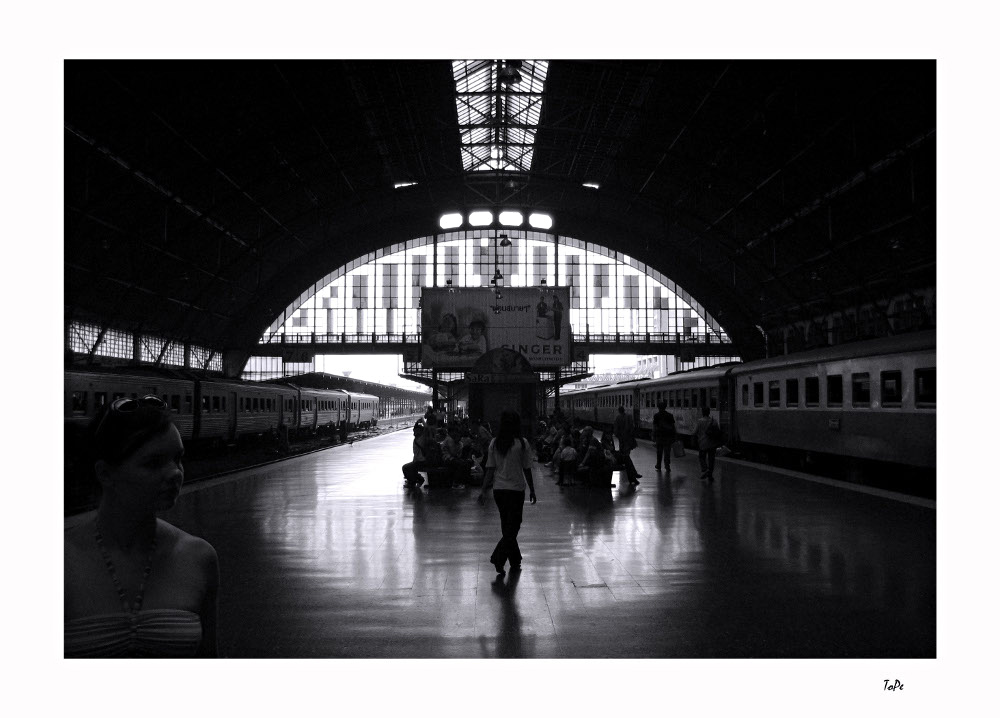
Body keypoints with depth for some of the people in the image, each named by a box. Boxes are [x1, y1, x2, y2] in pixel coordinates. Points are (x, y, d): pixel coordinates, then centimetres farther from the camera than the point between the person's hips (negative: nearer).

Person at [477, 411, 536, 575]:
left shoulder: (494, 443, 0)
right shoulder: (522, 444, -9)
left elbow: (490, 469, -1)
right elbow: (527, 470, -5)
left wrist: (483, 490, 4)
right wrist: (532, 490, 6)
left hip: (498, 489, 4)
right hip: (516, 489, -4)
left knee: (507, 526, 16)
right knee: (513, 527, 3)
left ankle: (515, 561, 26)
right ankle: (498, 558, -13)